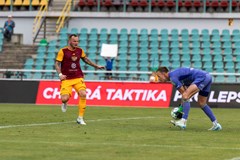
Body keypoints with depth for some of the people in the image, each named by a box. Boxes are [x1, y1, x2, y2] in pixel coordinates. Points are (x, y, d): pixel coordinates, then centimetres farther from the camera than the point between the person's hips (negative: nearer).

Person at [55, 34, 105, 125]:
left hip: (78, 78, 3)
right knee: (64, 98, -17)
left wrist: (96, 66, 20)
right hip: (66, 79, -3)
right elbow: (57, 64, -7)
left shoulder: (79, 50, 6)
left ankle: (80, 118, -8)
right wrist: (60, 74, -22)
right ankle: (64, 103, 27)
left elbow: (85, 59, 23)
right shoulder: (63, 51, -7)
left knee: (83, 94, -21)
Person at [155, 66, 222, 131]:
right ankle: (216, 124, 25)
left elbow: (184, 92, -8)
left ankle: (183, 122, -26)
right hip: (208, 77, 10)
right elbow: (185, 91, 22)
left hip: (202, 77, -10)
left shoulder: (173, 76, -8)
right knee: (202, 103, 20)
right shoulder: (175, 74, 21)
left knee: (185, 96, -19)